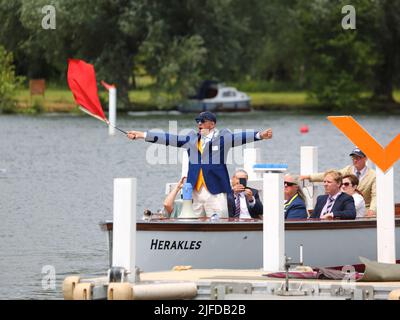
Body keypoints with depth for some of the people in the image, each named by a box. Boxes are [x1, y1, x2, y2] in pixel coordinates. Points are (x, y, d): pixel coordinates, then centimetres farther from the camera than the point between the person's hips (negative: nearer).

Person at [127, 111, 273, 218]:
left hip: (215, 192, -4)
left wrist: (260, 135, -29)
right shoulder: (192, 138, 15)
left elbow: (239, 137, -10)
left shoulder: (222, 137, 3)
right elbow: (169, 139, 15)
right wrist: (141, 135, 12)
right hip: (195, 191, 4)